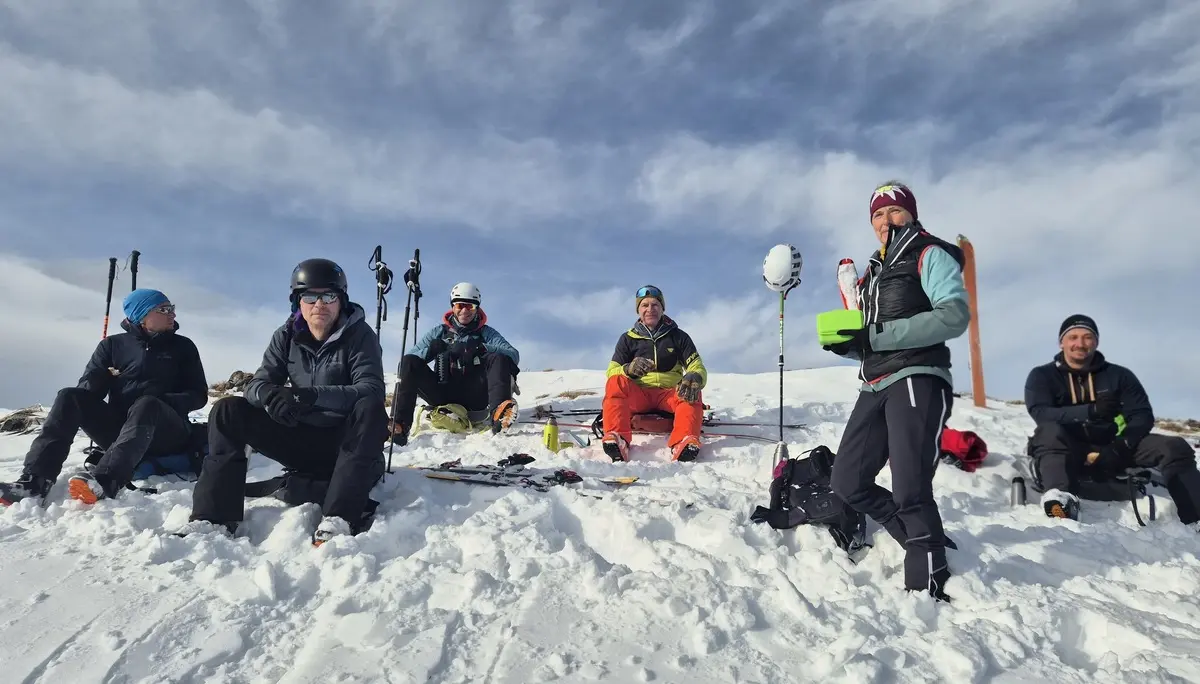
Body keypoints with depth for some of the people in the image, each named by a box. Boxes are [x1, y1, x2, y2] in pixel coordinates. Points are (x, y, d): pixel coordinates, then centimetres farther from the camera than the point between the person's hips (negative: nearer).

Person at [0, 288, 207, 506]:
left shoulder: (183, 347, 10)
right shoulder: (113, 345, 13)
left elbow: (198, 395, 4)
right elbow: (88, 389, 7)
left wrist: (164, 401, -15)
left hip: (167, 432, -3)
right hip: (120, 430, 3)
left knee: (147, 404, -36)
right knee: (70, 397, -20)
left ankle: (105, 481, -59)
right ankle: (36, 481, -36)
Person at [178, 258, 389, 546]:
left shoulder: (360, 335, -10)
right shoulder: (287, 336, 2)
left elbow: (372, 390, -24)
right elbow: (257, 384, -4)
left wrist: (315, 395, -41)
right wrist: (270, 394, -31)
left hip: (346, 442, -4)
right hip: (300, 438, 4)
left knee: (371, 409, -35)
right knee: (228, 410, -10)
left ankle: (338, 520, -42)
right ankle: (214, 519, -19)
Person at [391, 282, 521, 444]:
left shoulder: (486, 332, 11)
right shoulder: (439, 332, 15)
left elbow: (514, 355, -6)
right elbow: (410, 357, 4)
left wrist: (481, 348, -21)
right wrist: (432, 349, -16)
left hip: (474, 395, -1)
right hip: (443, 395, 1)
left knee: (499, 358, -23)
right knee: (409, 362, -17)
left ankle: (497, 413, -49)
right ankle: (400, 424, -31)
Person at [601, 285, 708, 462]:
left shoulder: (678, 336, 8)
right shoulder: (628, 339, 10)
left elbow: (698, 369, 1)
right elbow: (612, 371, 2)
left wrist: (694, 379, -26)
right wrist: (628, 369, -24)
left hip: (670, 394, 0)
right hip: (637, 395, 0)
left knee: (691, 393, -31)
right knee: (616, 383, -30)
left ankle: (684, 444, -54)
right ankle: (617, 441, -49)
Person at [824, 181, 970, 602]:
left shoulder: (930, 255, 3)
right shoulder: (872, 272, 25)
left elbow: (954, 315, -14)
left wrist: (878, 335, -19)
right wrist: (845, 343, 1)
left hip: (916, 380, -8)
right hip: (875, 387, 8)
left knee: (910, 491, -14)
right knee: (847, 484, 6)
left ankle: (928, 584, -2)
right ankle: (925, 539, 19)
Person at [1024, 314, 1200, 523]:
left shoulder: (1119, 375, 11)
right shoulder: (1042, 376, 3)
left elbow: (1142, 415, 2)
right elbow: (1040, 414, -14)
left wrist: (1120, 448, -18)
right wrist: (1090, 411, -31)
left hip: (1110, 449, 3)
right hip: (1066, 452, -3)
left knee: (1175, 447, -17)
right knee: (1050, 431, -34)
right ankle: (1062, 499, -58)